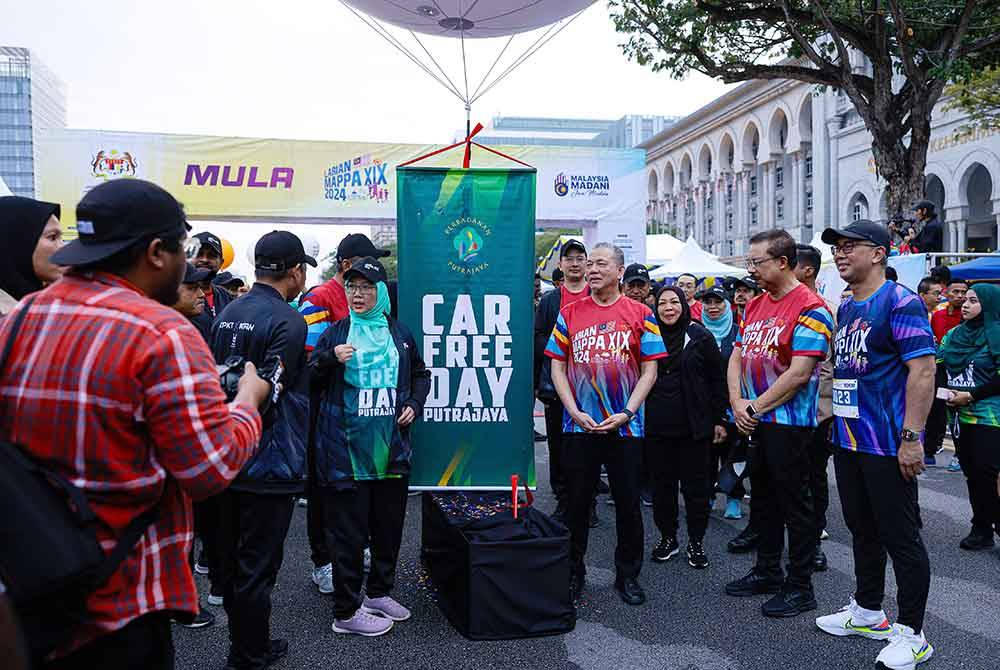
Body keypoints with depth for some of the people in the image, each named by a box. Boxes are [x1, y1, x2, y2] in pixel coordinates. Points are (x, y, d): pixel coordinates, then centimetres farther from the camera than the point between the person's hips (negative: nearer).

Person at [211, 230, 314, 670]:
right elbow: (267, 393, -23)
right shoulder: (287, 321, -17)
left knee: (231, 558, 18)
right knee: (257, 565, 4)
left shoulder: (227, 315, 8)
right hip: (269, 463, -8)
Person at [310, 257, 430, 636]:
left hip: (391, 449, 4)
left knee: (389, 526, 14)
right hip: (346, 449, -4)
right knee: (349, 532, 1)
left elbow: (421, 374, 21)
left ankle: (379, 593, 33)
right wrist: (330, 360, -18)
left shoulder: (400, 334, 9)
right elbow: (311, 382, 0)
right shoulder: (335, 333, 1)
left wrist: (415, 405, 4)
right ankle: (346, 611, 14)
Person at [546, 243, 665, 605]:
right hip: (579, 426, 1)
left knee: (628, 504, 8)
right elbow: (558, 368, 5)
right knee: (576, 503, 9)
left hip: (625, 427, -1)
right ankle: (573, 572, 25)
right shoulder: (569, 314, 5)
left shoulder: (640, 315, 2)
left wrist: (626, 413, -10)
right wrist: (575, 412, -7)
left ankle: (627, 575, 24)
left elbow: (649, 371, 0)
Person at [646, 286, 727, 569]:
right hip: (656, 426, 2)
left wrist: (720, 420, -2)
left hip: (694, 426, -2)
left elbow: (717, 380, 1)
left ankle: (696, 542, 19)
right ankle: (667, 537, 24)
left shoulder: (700, 336, 0)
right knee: (662, 484, 10)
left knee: (696, 485, 5)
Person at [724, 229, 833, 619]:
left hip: (789, 422, -8)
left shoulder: (809, 309, -14)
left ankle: (799, 587, 14)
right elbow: (737, 357, 12)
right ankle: (768, 571, 33)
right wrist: (737, 402, -3)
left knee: (794, 503, 2)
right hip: (755, 423, 8)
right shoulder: (755, 306, 12)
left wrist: (756, 406, -14)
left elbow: (799, 373, -21)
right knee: (763, 497, 18)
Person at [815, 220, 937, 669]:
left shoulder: (900, 302, -13)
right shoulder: (845, 307, 13)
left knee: (900, 538, 2)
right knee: (863, 531, 19)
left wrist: (911, 437, -23)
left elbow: (923, 370, -19)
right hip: (848, 441, 9)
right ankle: (867, 613, 34)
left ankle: (911, 633, 16)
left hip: (887, 446, -9)